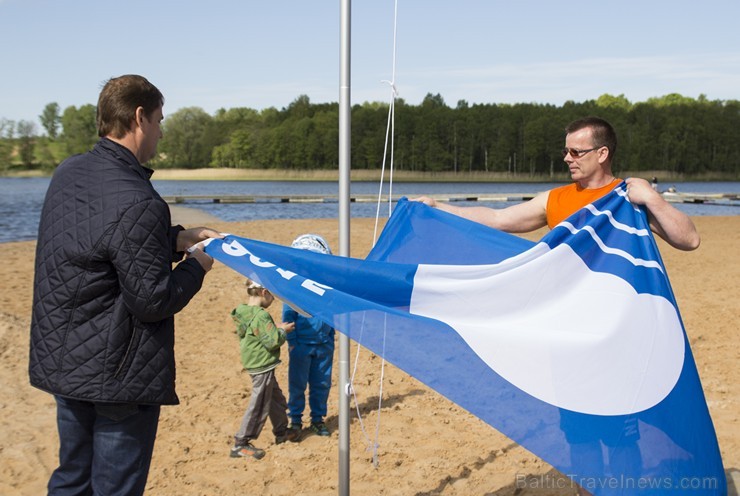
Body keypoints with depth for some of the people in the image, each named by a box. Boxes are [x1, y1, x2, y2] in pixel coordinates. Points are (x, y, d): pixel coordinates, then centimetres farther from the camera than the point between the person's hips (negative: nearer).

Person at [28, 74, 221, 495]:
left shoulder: (69, 173, 4)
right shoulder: (137, 202, -25)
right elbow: (152, 300, -22)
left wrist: (178, 238, 10)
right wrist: (196, 265, -4)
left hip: (61, 361, 9)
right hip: (118, 376, -9)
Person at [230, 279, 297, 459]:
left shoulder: (242, 312, 4)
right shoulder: (261, 316, -25)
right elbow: (272, 342, -24)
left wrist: (276, 328, 10)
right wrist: (283, 331, -8)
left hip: (254, 362, 10)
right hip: (263, 365, -10)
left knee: (276, 398, 22)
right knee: (259, 405, 0)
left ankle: (281, 432, 37)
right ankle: (240, 444, 6)